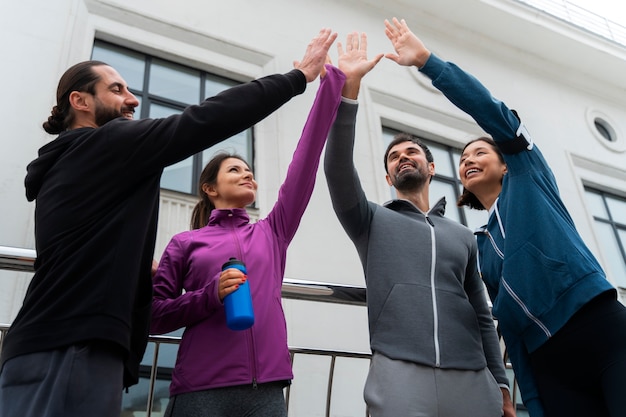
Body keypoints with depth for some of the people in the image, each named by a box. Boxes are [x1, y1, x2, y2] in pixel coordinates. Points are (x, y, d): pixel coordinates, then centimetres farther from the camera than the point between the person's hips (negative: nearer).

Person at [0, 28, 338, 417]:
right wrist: (299, 75, -5)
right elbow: (207, 119, -10)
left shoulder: (64, 166, 24)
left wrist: (139, 273, 15)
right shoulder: (107, 143, -4)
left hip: (53, 349, 10)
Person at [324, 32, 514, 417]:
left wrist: (501, 385, 12)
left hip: (472, 378, 3)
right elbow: (338, 167, -5)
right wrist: (349, 90, -15)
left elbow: (482, 315, 20)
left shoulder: (464, 237, 22)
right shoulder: (372, 221, 12)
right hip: (400, 373, -3)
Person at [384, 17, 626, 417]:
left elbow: (490, 109, -4)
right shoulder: (480, 245, 18)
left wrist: (425, 59, -5)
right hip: (550, 365, 5)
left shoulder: (528, 177, 9)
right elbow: (509, 323, 13)